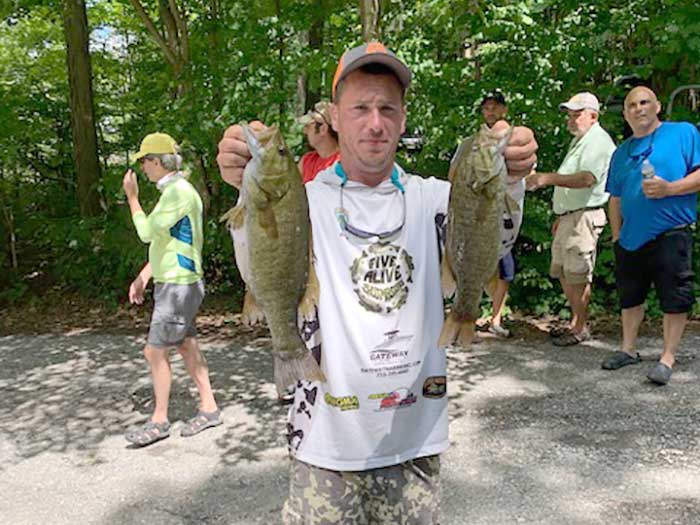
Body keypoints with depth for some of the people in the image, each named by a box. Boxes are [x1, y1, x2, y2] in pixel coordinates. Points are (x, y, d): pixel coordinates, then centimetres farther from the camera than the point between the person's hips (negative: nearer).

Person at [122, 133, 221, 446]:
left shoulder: (179, 192, -17)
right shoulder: (172, 192, 15)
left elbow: (147, 232, -19)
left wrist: (132, 197, -7)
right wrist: (143, 278, 15)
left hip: (179, 285, -10)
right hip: (171, 283, 10)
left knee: (155, 351, -3)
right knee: (186, 346, 13)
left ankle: (159, 421, 10)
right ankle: (209, 409, 22)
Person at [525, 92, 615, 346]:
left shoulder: (598, 141, -10)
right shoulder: (579, 141, 23)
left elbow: (586, 179, -27)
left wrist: (549, 178, -36)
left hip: (584, 217, -10)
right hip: (568, 216, 10)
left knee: (577, 275, -7)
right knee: (562, 273, 13)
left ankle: (580, 327, 3)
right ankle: (576, 321, 24)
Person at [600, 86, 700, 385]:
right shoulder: (622, 152, 15)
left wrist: (669, 188, -20)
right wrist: (616, 235, 11)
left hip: (671, 236, -5)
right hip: (631, 238, 5)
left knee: (675, 300, -1)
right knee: (630, 296, 14)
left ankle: (667, 358, 9)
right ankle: (628, 349, 27)